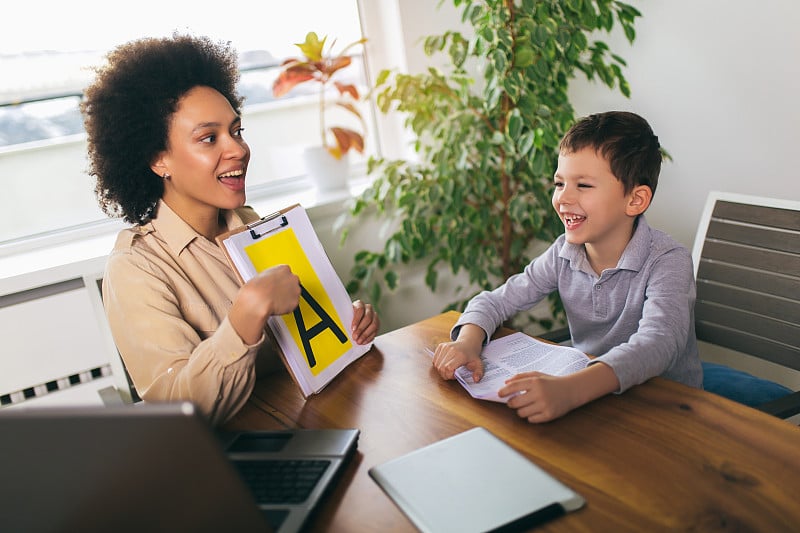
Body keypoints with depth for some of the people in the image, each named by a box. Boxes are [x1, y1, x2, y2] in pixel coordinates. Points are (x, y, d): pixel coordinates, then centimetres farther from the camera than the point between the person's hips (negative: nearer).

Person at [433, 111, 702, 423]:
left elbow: (657, 344, -34)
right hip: (589, 397, 5)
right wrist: (467, 342, -21)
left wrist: (570, 390, -51)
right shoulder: (564, 253, -3)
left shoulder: (668, 262, -18)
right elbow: (496, 300, 2)